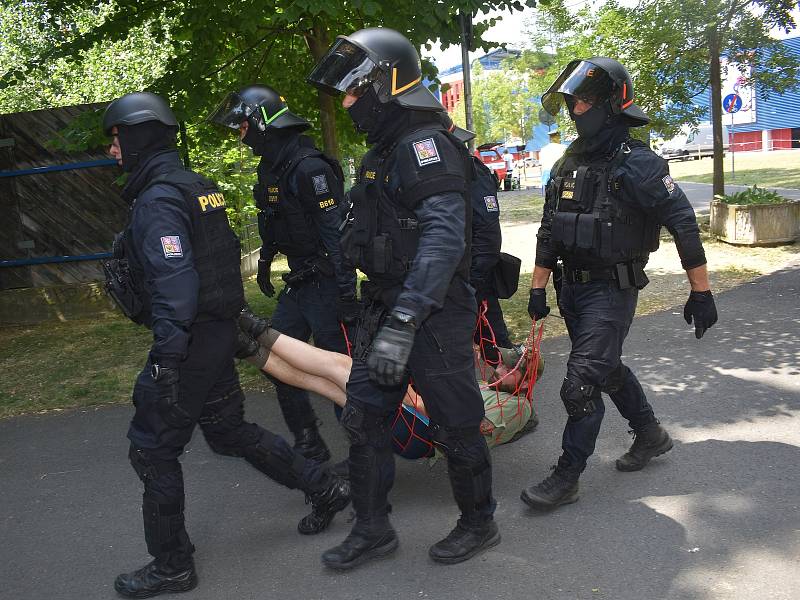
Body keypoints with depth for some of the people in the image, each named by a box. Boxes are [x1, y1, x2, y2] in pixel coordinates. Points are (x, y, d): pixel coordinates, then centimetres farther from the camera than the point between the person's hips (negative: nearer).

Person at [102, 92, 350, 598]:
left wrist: (167, 358, -26)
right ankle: (325, 489, 28)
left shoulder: (158, 199, -17)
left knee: (153, 450, 4)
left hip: (190, 342, -9)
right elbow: (225, 253, 19)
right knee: (228, 429, 21)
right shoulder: (197, 186, 13)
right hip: (219, 333, 9)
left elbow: (174, 283, -25)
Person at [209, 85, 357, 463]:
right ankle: (309, 446, 22)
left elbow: (337, 233, -24)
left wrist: (346, 293, -25)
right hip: (298, 282, 10)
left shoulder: (310, 168, -20)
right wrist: (264, 261, 29)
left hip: (325, 285, -10)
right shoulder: (271, 168, 10)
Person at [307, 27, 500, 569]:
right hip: (386, 307, 9)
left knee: (456, 426, 6)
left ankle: (480, 524, 27)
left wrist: (403, 321, -36)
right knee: (364, 418, 11)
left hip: (434, 315, -9)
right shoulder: (386, 150, 14)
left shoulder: (425, 144, -18)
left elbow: (444, 235, -30)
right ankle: (373, 529, 25)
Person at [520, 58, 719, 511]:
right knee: (608, 369, 20)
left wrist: (701, 292, -15)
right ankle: (651, 434, 41)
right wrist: (538, 287, 11)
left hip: (613, 290, -8)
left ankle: (567, 478, 3)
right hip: (573, 287, 8)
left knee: (582, 383, -9)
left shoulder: (637, 164, -15)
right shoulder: (568, 165, 8)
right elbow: (549, 232, 13)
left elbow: (684, 224, -15)